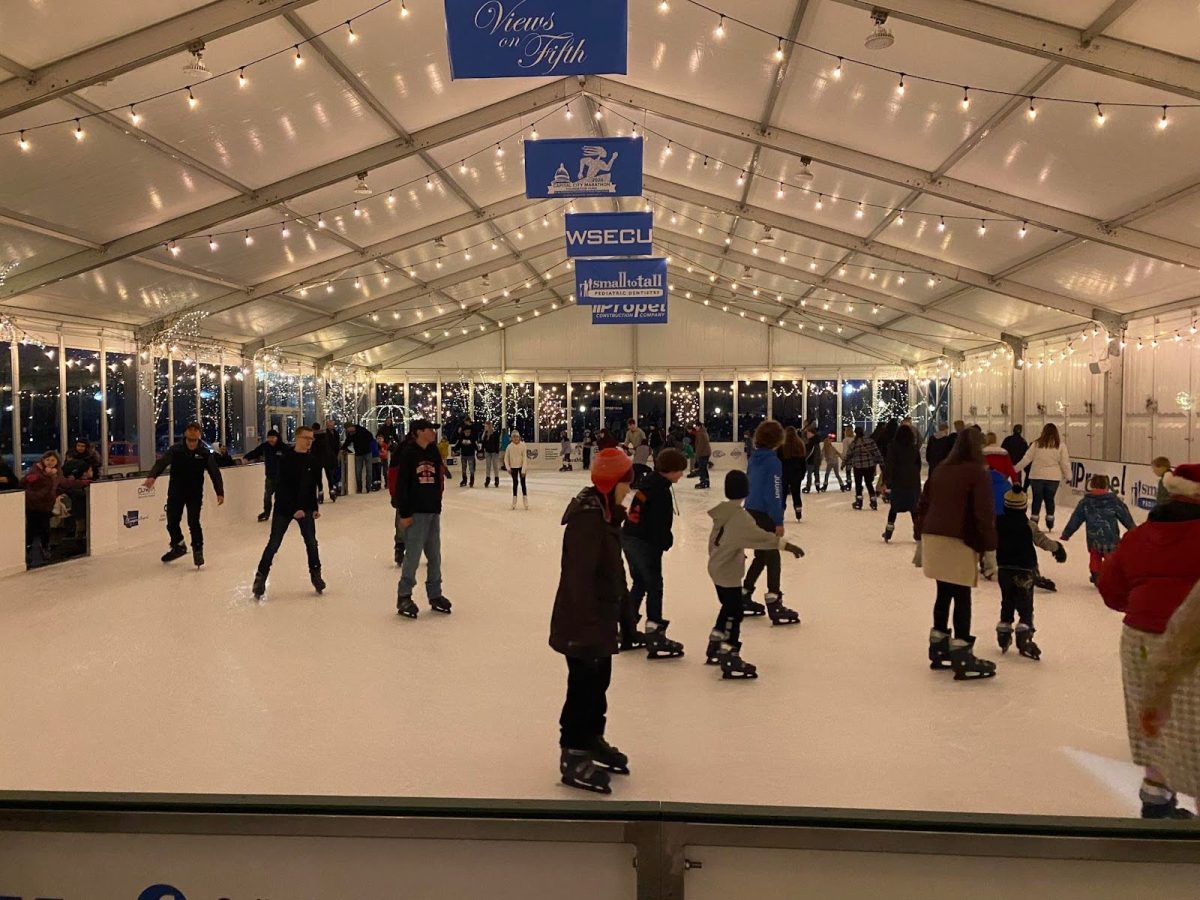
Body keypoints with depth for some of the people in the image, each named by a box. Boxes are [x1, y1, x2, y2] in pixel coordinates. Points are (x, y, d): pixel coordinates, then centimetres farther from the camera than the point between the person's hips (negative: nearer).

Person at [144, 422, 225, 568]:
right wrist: (152, 476, -37)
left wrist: (220, 492, -9)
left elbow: (215, 473, -3)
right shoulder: (176, 450, -6)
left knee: (193, 522, -9)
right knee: (172, 522, 7)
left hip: (195, 494, -2)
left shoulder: (205, 452, -5)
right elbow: (162, 462, -18)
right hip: (176, 492, 2)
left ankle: (198, 550, 7)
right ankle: (178, 545, 32)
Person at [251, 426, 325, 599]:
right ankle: (260, 578, 8)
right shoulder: (285, 459, -13)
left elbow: (315, 486, 6)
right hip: (284, 508, -3)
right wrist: (294, 509, -22)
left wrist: (315, 508, 0)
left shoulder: (313, 461, -1)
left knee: (311, 543, 3)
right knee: (273, 544, -2)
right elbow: (281, 487, -17)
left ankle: (315, 574, 19)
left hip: (305, 508, 3)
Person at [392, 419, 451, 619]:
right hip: (415, 512, -7)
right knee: (413, 556, -6)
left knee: (434, 556, 11)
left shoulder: (434, 453, 10)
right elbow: (401, 484, -13)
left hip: (433, 512, 7)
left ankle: (435, 595, 21)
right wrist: (404, 513, -15)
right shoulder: (408, 453, -10)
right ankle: (404, 597, 5)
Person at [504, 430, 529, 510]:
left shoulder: (522, 445, -12)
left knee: (523, 483, 2)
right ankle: (514, 502, 13)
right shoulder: (510, 446, -9)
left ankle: (525, 501, 10)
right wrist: (508, 468, -11)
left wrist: (523, 470, -14)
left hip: (521, 466, -1)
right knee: (515, 483, 5)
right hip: (513, 467, 1)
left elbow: (524, 458, -11)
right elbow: (506, 458, -2)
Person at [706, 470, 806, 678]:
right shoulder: (740, 517, -23)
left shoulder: (723, 512, 3)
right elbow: (761, 536, -33)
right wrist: (786, 544, -35)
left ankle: (715, 650, 35)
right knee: (734, 614, -3)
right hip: (729, 573, -10)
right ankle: (730, 660, -1)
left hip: (717, 569, 10)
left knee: (728, 608, 23)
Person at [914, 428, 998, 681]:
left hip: (933, 538, 7)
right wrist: (989, 550, -9)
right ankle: (961, 657, -1)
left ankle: (938, 649, 24)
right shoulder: (978, 473, -7)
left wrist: (921, 541, 21)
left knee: (944, 594, 16)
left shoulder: (941, 470, 13)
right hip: (959, 542, -7)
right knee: (962, 598, -2)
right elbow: (984, 515, -13)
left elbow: (923, 506, 15)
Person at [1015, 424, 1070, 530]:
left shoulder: (1037, 443, -4)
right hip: (1053, 477, 1)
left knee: (1037, 499, 7)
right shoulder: (1060, 445, -3)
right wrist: (1068, 476, 11)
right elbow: (1065, 462, -1)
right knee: (1049, 499, 12)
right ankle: (1050, 525, 17)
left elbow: (1026, 459, -2)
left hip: (1037, 476, -1)